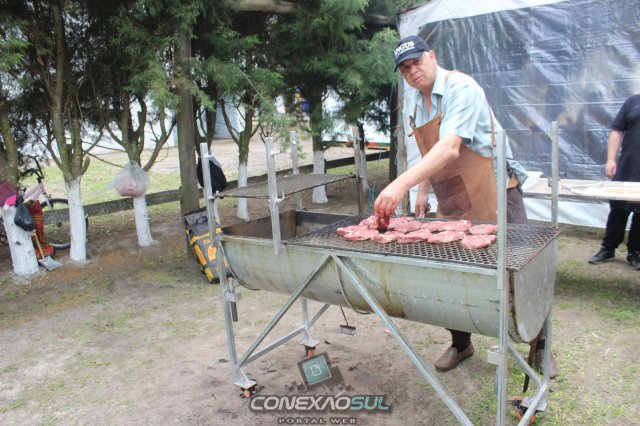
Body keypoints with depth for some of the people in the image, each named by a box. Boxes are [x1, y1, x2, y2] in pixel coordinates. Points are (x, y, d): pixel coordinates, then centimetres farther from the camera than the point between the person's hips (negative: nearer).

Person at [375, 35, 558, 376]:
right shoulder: (415, 105, 7)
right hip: (450, 204, 7)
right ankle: (460, 344, 29)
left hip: (492, 193, -6)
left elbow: (449, 148, -33)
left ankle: (539, 347, 24)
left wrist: (401, 184, -44)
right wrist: (422, 191, 12)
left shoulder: (460, 89, -18)